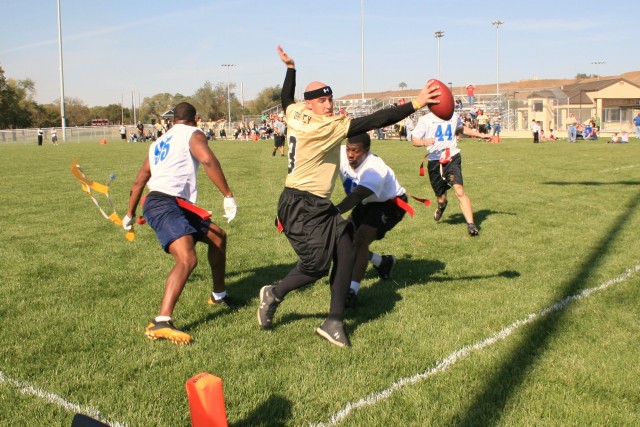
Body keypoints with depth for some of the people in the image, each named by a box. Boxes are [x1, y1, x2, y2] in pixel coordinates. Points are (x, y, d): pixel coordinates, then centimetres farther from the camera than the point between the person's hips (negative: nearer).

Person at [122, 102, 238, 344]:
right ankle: (161, 323, -37)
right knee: (187, 259, -25)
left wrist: (130, 214, 40)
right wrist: (228, 196, -17)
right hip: (164, 204, -9)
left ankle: (218, 295, 34)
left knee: (217, 236, 21)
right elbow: (208, 161, -16)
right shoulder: (193, 133, 4)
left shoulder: (159, 142, 27)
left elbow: (139, 181, 31)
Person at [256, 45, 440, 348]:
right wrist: (415, 104, -25)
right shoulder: (325, 127, -20)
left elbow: (286, 98, 29)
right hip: (301, 205, -10)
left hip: (319, 205, 10)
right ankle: (274, 294, 20)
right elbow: (371, 122, -25)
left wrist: (290, 68, 43)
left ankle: (334, 322, 9)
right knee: (317, 265, -7)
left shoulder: (294, 113, 4)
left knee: (345, 254, 3)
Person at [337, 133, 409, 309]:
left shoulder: (375, 170, -39)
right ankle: (383, 262, 28)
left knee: (361, 239, -27)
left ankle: (352, 291, -28)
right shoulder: (341, 154, -21)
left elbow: (355, 197, -52)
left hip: (391, 203, -8)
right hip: (367, 202, 8)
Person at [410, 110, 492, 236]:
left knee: (459, 191, -20)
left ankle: (471, 225, -20)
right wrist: (424, 142, -27)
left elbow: (462, 128, 30)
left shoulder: (454, 117, 8)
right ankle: (441, 206, 50)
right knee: (441, 198, 10)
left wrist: (480, 135, 28)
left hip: (452, 158, 1)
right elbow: (414, 140, -5)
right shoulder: (426, 120, -3)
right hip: (435, 161, 0)